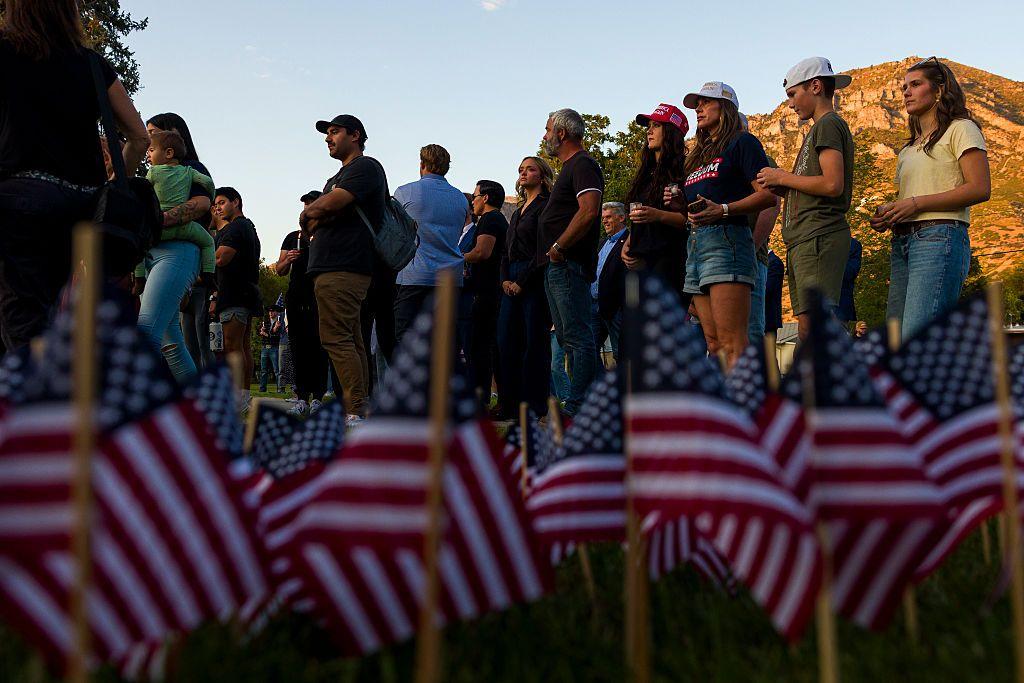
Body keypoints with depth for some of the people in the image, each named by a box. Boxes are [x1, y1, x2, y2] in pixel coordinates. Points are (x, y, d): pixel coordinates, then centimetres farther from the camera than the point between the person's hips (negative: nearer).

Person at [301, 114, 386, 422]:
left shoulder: (365, 166, -3)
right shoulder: (337, 178, 29)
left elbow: (328, 205, -15)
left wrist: (309, 215, 3)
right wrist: (319, 216, 0)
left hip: (343, 268, -10)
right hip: (332, 267, 10)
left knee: (337, 339, -15)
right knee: (350, 341, 7)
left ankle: (357, 413, -17)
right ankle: (360, 410, 9)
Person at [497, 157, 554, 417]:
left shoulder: (545, 206, -3)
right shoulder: (518, 211, 23)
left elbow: (543, 251, -12)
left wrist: (521, 281, -13)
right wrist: (505, 279, 4)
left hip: (534, 279, -8)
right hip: (512, 283, 8)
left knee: (534, 344, -6)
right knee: (506, 342, 4)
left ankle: (536, 408, 0)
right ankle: (510, 405, 10)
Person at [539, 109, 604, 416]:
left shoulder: (583, 164, -8)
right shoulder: (570, 167, 24)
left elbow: (589, 210, -23)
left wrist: (559, 246, -19)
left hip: (569, 264, -11)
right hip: (557, 266, 11)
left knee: (578, 337, -10)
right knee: (568, 337, 12)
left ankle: (576, 407, -11)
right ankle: (578, 403, 18)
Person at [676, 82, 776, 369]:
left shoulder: (742, 142, 4)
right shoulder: (699, 154, 27)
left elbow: (768, 195, -7)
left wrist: (722, 210, -20)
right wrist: (681, 205, 8)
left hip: (726, 239, -8)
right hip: (695, 244, 8)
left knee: (731, 342, -17)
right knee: (713, 343, 3)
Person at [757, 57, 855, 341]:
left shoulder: (828, 124, -3)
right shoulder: (822, 128, 27)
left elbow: (832, 184, -17)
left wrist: (783, 177, -6)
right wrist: (782, 187, 11)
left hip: (818, 237, -10)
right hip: (804, 241, 10)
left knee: (817, 324, -15)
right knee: (806, 327, 7)